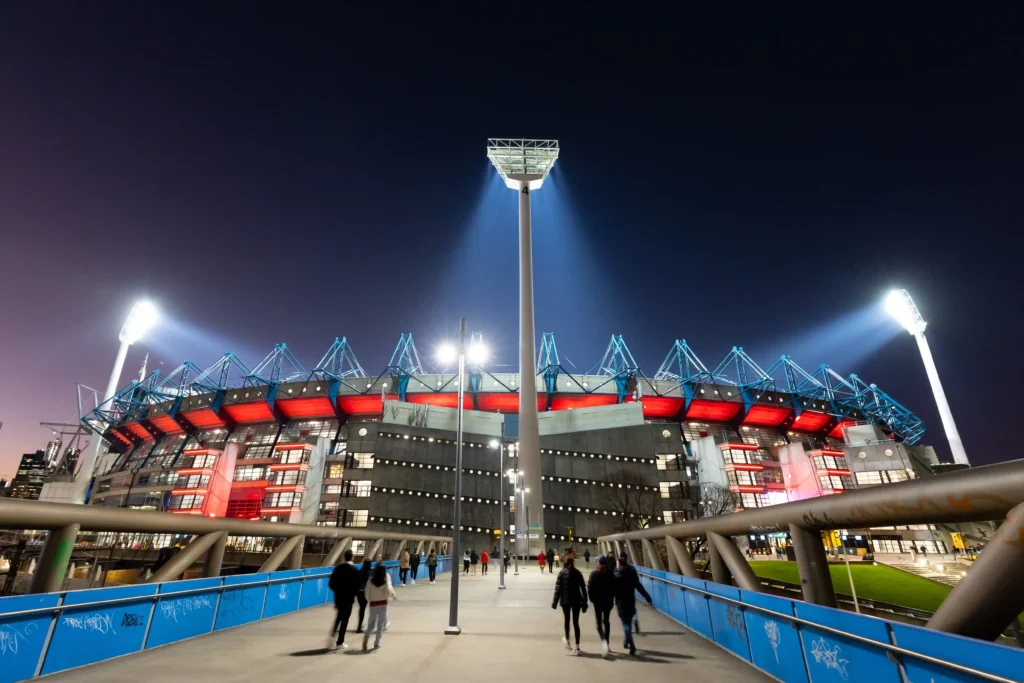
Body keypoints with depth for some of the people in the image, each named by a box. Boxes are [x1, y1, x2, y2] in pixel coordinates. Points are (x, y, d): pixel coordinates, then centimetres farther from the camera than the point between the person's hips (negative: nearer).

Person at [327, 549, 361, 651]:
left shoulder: (338, 568, -1)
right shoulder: (355, 570, -13)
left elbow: (331, 583, -1)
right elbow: (357, 585, -13)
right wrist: (355, 593, 7)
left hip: (338, 597, 4)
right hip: (348, 598, -4)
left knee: (338, 617, 23)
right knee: (345, 619, 6)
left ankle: (332, 637, 11)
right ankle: (340, 642, 10)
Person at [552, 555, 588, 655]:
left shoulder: (562, 573, -5)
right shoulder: (578, 573, 2)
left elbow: (558, 588, -9)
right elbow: (583, 588, 3)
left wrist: (555, 601, -5)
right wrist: (584, 602, 8)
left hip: (565, 600, -2)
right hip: (576, 600, 2)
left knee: (567, 620, 19)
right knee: (576, 622, 6)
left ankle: (567, 640, 26)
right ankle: (577, 647, 1)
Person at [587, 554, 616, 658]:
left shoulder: (594, 574, -11)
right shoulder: (611, 574, -4)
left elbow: (590, 588, -12)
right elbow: (614, 587, 0)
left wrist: (592, 599, 1)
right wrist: (611, 597, 12)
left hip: (598, 601, -3)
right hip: (608, 601, 3)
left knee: (599, 623, 3)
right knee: (606, 622, 17)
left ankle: (604, 641, -21)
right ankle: (607, 645, 23)